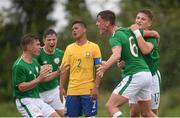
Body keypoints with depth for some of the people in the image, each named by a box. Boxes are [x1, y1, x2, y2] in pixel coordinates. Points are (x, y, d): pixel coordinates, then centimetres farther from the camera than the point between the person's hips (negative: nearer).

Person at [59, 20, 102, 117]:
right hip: (72, 90, 3)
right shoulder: (69, 48, 10)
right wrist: (61, 87, 1)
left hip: (89, 90, -3)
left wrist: (96, 87, -11)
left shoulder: (94, 47, 0)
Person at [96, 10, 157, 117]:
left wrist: (105, 67, -46)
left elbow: (116, 55, -31)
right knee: (147, 113, 17)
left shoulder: (115, 38, -10)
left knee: (111, 106, -7)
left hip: (134, 75, -9)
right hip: (147, 74, 9)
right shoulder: (128, 31, 13)